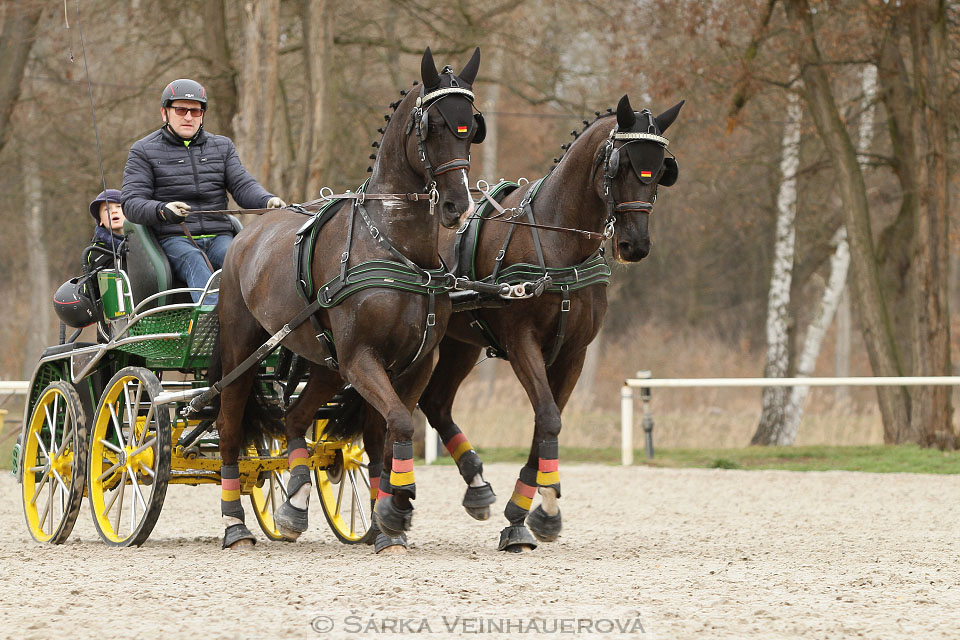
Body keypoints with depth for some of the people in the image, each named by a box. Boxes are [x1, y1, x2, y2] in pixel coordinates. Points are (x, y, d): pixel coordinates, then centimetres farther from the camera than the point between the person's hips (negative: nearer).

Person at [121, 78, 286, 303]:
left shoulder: (222, 147, 19)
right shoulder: (144, 151, 8)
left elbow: (243, 186, 8)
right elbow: (132, 204, -2)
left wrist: (268, 201, -17)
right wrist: (162, 210, -26)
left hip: (218, 236, 3)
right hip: (173, 239, -3)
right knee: (195, 263, -36)